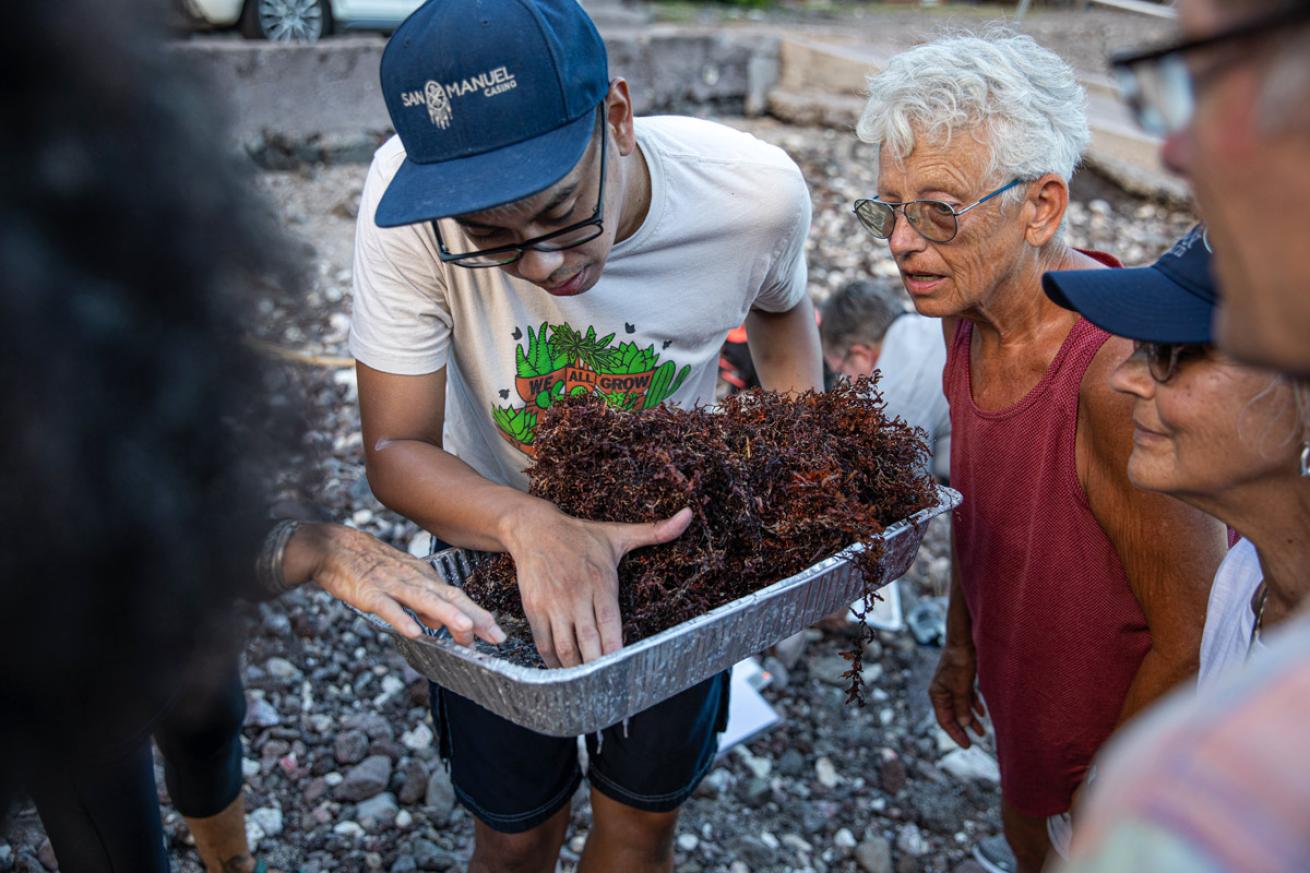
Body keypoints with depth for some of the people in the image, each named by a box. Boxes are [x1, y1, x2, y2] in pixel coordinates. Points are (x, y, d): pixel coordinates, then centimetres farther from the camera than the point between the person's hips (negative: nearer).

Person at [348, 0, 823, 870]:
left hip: (676, 542, 1)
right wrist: (529, 524, -45)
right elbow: (396, 449, -25)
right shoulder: (411, 191, -31)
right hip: (496, 541, -1)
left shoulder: (758, 192, -25)